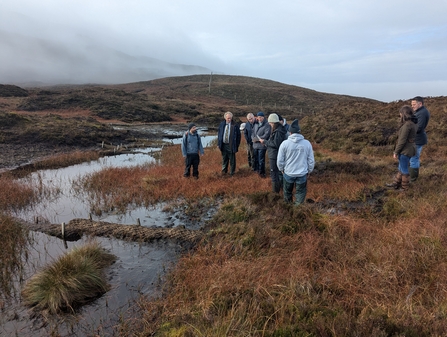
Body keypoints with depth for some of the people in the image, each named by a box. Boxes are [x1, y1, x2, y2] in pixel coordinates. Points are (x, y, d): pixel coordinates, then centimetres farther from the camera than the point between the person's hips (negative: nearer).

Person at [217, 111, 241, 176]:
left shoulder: (235, 125, -7)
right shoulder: (221, 125, 4)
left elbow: (238, 135, -1)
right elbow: (219, 134, 12)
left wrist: (237, 145, -5)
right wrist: (219, 143, 6)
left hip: (231, 145, -3)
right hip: (223, 145, 3)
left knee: (232, 159, 4)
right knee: (224, 159, 16)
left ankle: (232, 172, 17)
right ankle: (224, 170, 31)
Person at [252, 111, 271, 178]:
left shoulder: (267, 125, -11)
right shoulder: (256, 124, 11)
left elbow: (265, 136, -18)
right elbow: (253, 132, 12)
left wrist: (256, 139, -13)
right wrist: (253, 138, -9)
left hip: (262, 145, -6)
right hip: (255, 145, 6)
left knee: (261, 160, -2)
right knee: (256, 159, 17)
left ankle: (262, 172, 11)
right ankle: (257, 169, 34)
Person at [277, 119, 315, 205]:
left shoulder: (285, 143, -13)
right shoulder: (307, 143, -9)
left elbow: (280, 160, -6)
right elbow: (311, 160, -1)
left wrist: (281, 169, 13)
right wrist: (309, 171, 15)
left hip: (288, 173, 1)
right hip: (302, 174, 0)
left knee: (287, 191, 23)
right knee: (300, 193, 14)